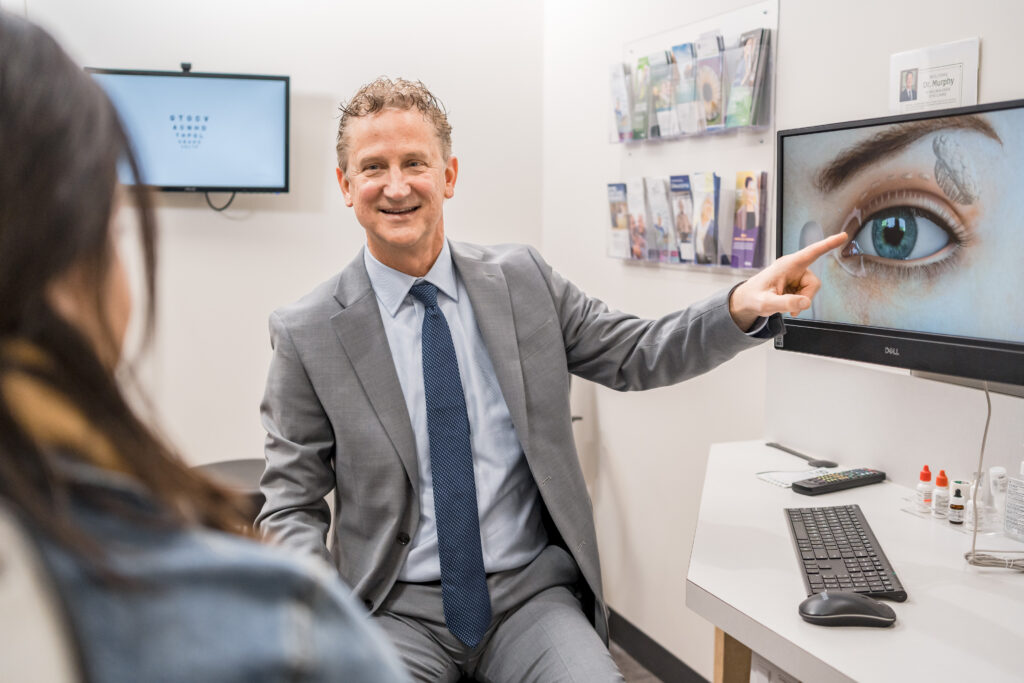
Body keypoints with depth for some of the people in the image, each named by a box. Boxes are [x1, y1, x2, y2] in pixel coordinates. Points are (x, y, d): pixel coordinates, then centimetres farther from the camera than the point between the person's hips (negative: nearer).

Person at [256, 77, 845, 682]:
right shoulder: (307, 333, -4)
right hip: (399, 609, -1)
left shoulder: (523, 280, 3)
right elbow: (294, 505, 0)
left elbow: (637, 357, 8)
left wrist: (742, 307, -9)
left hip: (531, 592, 2)